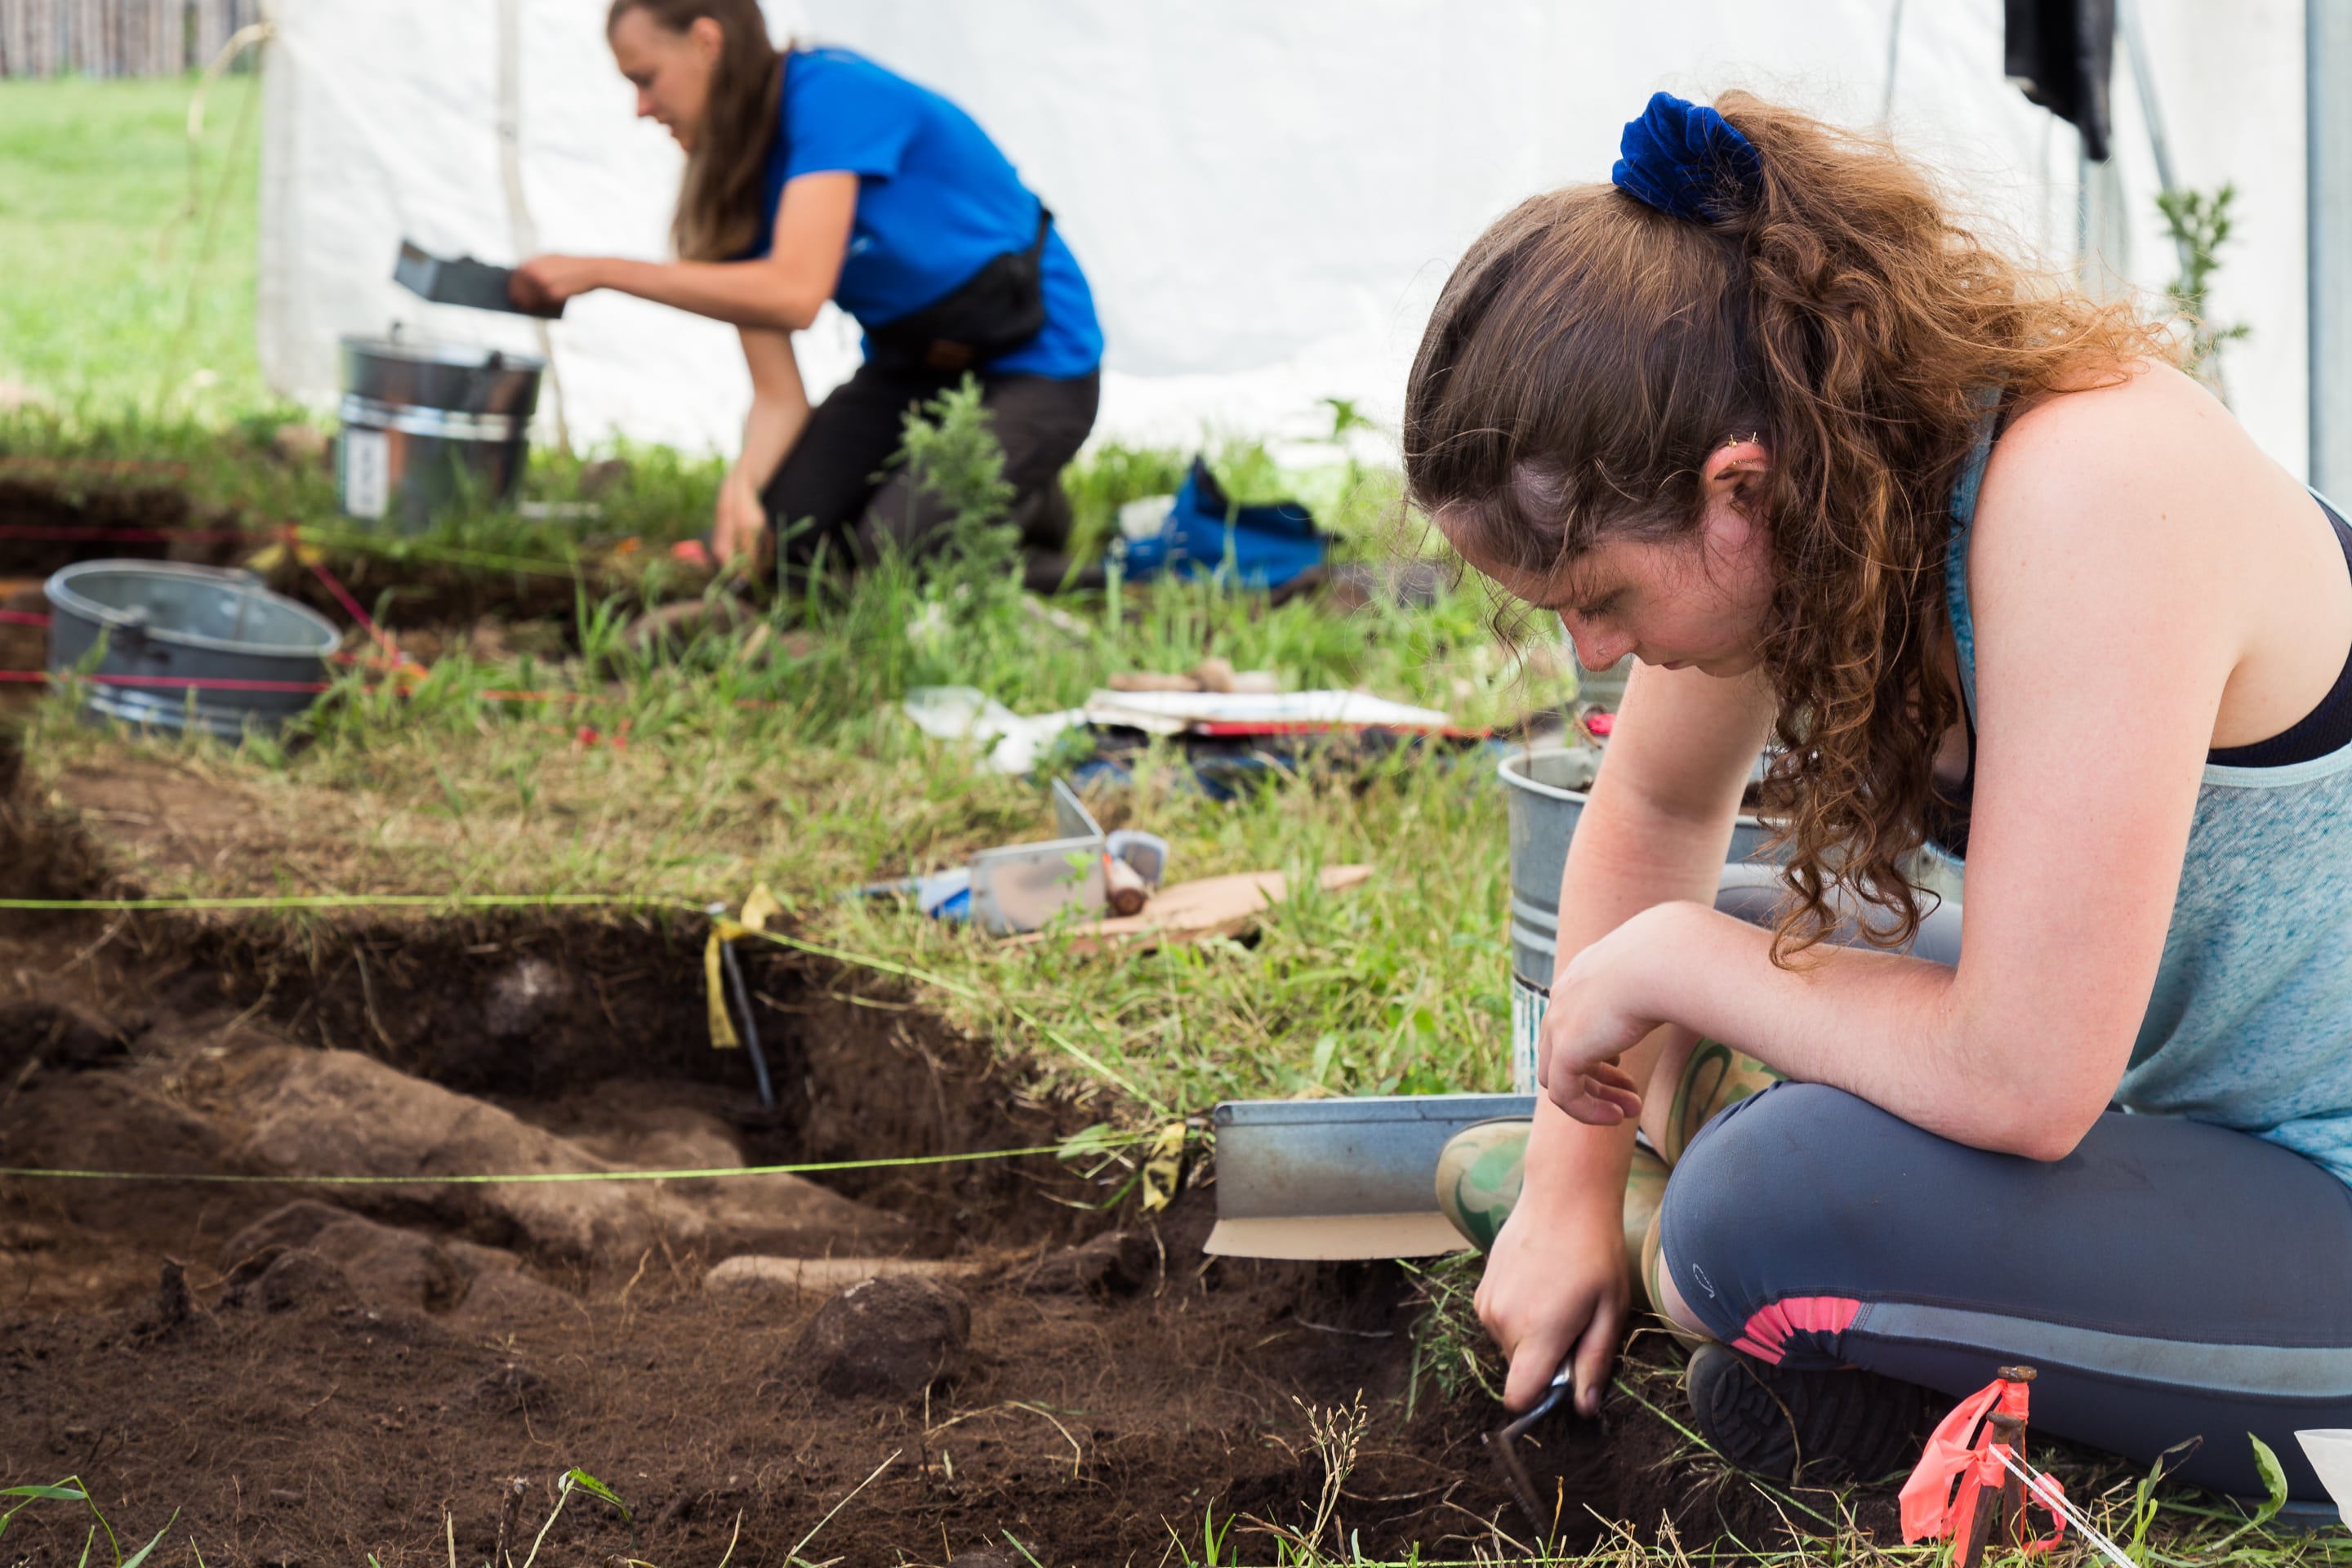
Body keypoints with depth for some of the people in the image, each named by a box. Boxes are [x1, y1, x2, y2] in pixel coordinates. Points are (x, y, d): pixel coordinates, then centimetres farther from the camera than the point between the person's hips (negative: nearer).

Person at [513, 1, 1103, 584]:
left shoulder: (833, 91, -22)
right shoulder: (736, 183, 1)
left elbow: (794, 294, -34)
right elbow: (778, 394, -6)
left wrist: (601, 271, -31)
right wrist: (744, 480, -28)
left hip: (1037, 366, -7)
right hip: (908, 367, 7)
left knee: (893, 546, -25)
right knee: (772, 532, -11)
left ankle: (1028, 508, 4)